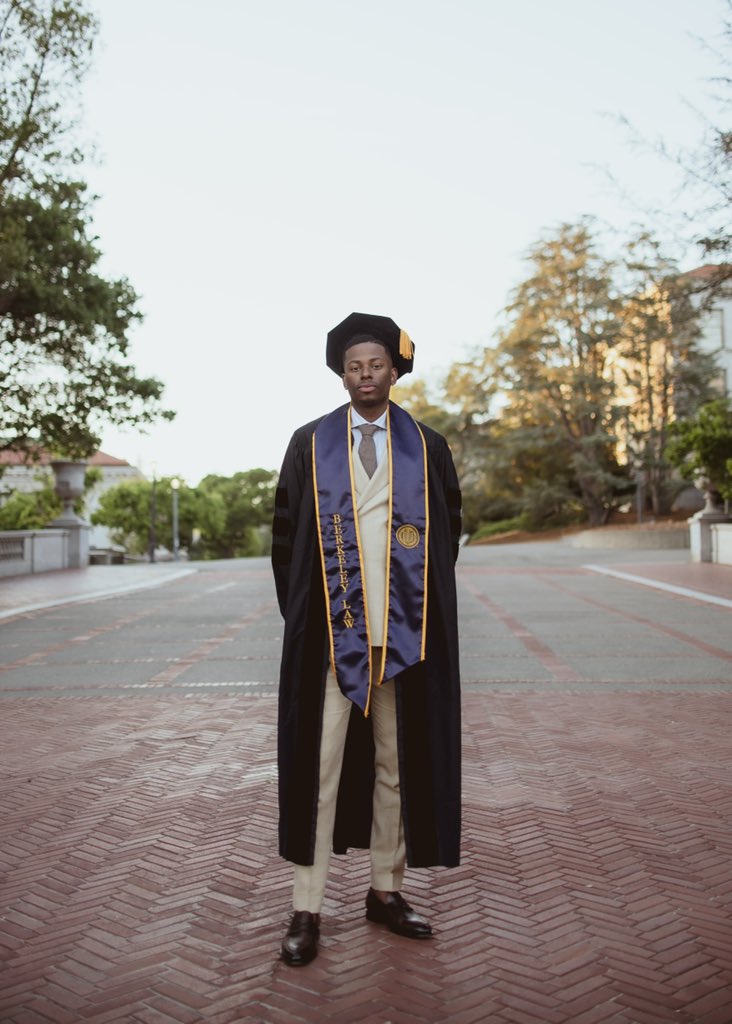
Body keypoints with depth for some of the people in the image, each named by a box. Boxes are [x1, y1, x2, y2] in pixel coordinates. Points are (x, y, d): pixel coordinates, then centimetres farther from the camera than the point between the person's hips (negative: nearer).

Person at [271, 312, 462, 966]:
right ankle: (307, 909, 10)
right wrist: (300, 613, 4)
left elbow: (449, 531, 15)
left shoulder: (427, 447, 8)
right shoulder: (310, 445, 6)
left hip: (405, 634, 2)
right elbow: (285, 533, 8)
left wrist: (419, 604, 9)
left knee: (397, 763, 9)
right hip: (331, 631, -1)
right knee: (319, 766, 0)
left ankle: (387, 891, 24)